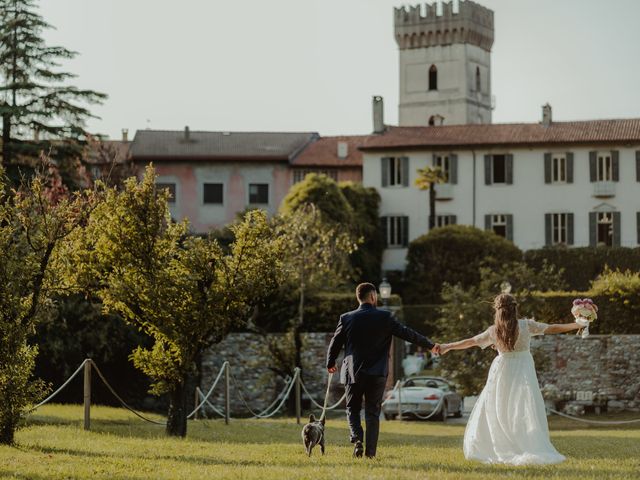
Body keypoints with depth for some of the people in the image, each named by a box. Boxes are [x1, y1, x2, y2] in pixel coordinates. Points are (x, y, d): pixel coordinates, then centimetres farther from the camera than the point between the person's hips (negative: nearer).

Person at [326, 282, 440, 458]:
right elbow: (407, 333, -2)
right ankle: (370, 451, 5)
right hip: (377, 374, 0)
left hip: (353, 373, 0)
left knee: (352, 409, 14)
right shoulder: (385, 317, -5)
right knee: (373, 412, 8)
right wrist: (430, 345, 9)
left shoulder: (346, 318, -2)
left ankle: (357, 439, -9)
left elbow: (335, 343, 5)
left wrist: (330, 363, 23)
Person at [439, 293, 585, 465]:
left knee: (494, 412, 12)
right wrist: (577, 325, 7)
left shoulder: (493, 331, -2)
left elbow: (470, 342, 7)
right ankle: (535, 451, -13)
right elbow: (552, 328, -3)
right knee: (526, 412, -4)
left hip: (502, 373, 2)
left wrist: (447, 346, 20)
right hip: (523, 373, -1)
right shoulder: (526, 325, -7)